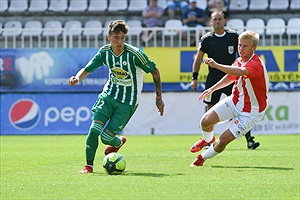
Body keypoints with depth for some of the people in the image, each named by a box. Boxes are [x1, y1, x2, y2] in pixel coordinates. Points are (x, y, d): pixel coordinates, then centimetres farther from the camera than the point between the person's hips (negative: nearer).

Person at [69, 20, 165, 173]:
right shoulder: (105, 52, -7)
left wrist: (159, 98, -5)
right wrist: (77, 78, -21)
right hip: (109, 94, 3)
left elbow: (154, 71, -9)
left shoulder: (134, 54, -20)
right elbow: (87, 69, 3)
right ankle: (89, 165, 4)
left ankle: (119, 142, 30)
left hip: (128, 103, -3)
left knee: (106, 137, -7)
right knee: (94, 129, -14)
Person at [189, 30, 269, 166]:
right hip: (234, 102, 7)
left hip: (250, 113, -7)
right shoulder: (239, 61, -1)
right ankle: (208, 139, 28)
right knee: (206, 121, -9)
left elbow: (240, 72, -51)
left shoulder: (256, 64, -28)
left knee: (224, 140, -12)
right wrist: (212, 89, 21)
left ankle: (203, 157, 18)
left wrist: (216, 65, -60)